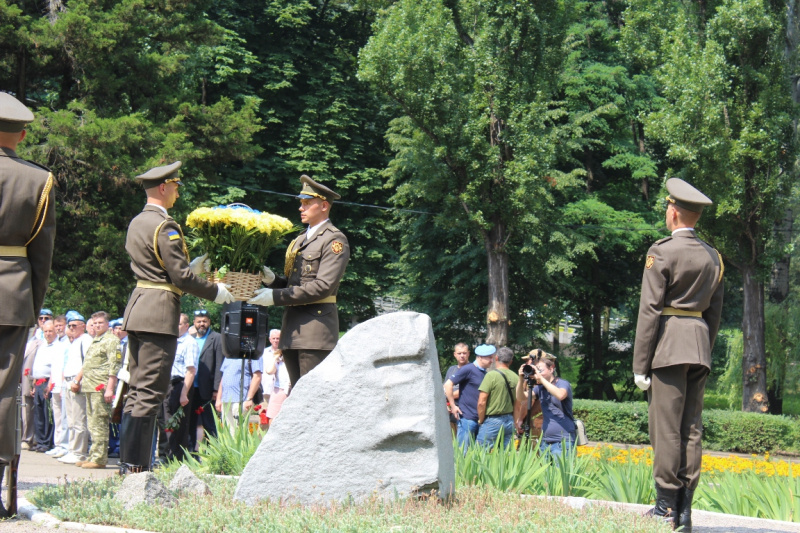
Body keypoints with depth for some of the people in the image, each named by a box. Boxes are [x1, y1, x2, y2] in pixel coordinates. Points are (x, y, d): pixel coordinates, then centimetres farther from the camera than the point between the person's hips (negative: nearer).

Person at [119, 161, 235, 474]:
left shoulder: (137, 223, 16)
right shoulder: (165, 226, -12)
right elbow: (181, 277, -15)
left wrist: (193, 266, 25)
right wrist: (216, 292, -2)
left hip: (137, 307, 9)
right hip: (159, 313, -9)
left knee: (137, 390, 12)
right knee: (150, 393, -8)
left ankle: (128, 462, 14)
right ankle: (136, 465, -8)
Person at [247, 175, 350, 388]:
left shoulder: (335, 240, -5)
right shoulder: (299, 241, 22)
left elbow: (323, 287, -16)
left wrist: (276, 297, -17)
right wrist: (271, 280, 1)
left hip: (316, 328, -9)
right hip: (292, 328, 9)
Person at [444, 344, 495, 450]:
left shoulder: (485, 374, 15)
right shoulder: (468, 370, -8)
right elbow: (448, 385, -11)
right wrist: (453, 406, -12)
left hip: (481, 418, 7)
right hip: (467, 418, -7)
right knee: (463, 451, -5)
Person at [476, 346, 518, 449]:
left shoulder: (492, 375, -12)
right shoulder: (516, 377, 4)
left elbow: (481, 402, -15)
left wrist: (481, 420, -1)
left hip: (492, 421, -6)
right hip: (510, 422, 6)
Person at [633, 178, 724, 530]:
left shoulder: (662, 252, -7)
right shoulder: (713, 257, 12)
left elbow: (650, 310, -10)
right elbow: (715, 313, 15)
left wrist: (640, 364, -9)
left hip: (669, 344, -6)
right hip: (700, 345, 6)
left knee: (666, 426, -4)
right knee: (692, 427, 6)